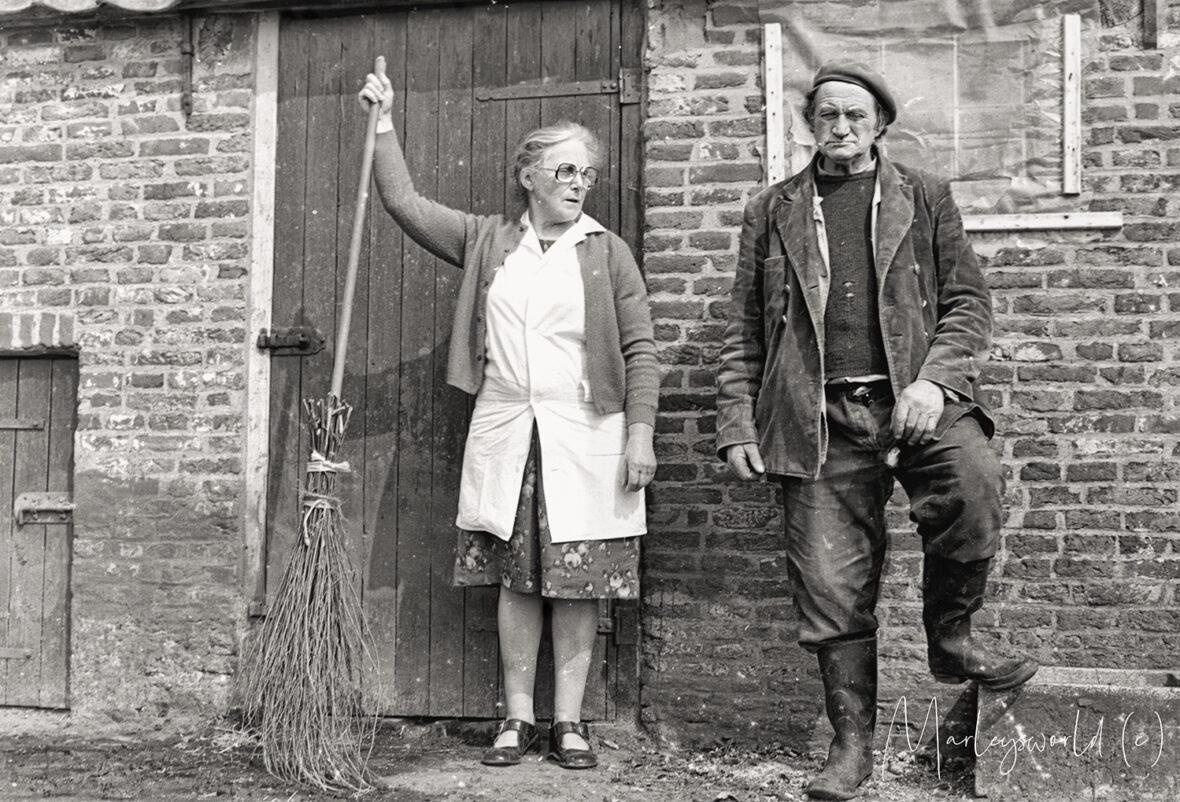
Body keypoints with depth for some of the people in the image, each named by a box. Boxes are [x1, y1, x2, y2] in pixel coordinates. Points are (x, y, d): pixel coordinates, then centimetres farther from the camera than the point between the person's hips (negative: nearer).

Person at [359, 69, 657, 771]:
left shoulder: (608, 252, 5)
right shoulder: (486, 241, 11)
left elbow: (640, 351, 1)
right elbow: (405, 203, 11)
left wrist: (641, 433, -6)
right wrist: (384, 124, 9)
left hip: (584, 438, -2)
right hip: (504, 433, 2)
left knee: (577, 582, 1)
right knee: (515, 578, 5)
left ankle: (569, 720, 11)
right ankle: (518, 718, 15)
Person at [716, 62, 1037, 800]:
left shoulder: (926, 198, 13)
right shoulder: (772, 212, 15)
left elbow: (969, 301, 5)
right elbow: (744, 331, 14)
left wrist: (934, 380, -12)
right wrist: (738, 425, 6)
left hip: (914, 397, -1)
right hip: (819, 419, 1)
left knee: (976, 483, -30)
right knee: (832, 589, -1)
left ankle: (950, 637, -5)